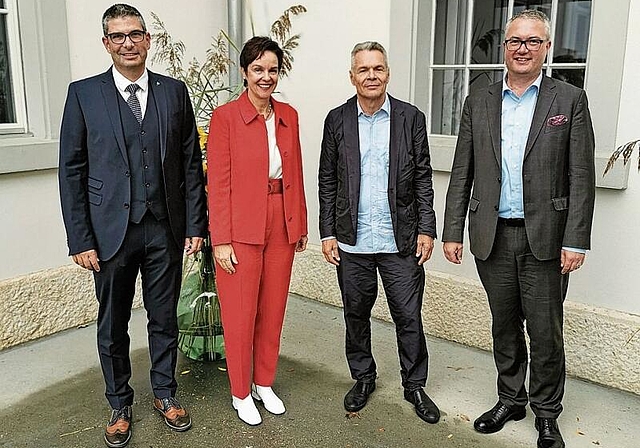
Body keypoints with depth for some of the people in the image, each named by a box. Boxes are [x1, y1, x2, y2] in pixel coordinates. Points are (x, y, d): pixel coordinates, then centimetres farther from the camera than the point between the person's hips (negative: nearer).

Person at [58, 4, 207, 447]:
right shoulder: (83, 93, 0)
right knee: (112, 326, 12)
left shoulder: (174, 91, 4)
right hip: (111, 231, -1)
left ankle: (165, 393, 34)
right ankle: (120, 405, 32)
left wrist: (195, 224, 0)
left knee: (164, 319, 14)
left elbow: (191, 162, 4)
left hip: (165, 229, 1)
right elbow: (72, 171, -1)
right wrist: (80, 239, -6)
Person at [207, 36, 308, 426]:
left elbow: (296, 174, 11)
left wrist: (301, 225, 10)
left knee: (273, 310, 14)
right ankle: (241, 393, 26)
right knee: (240, 314, 7)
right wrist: (221, 240, -12)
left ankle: (265, 384, 33)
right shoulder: (225, 117, -7)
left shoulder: (289, 115, 8)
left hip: (282, 225, 5)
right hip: (241, 228, -5)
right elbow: (218, 183, -9)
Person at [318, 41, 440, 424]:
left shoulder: (411, 118, 1)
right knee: (356, 315, 14)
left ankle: (415, 385, 26)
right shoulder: (337, 120, 3)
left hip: (401, 240, -1)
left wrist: (426, 229, -4)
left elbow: (423, 179, 2)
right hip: (352, 241, 1)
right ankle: (363, 378, 34)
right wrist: (327, 233, 1)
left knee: (409, 316, 6)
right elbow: (327, 181, 5)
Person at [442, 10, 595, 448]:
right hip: (492, 236, 3)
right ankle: (511, 399, 33)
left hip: (545, 237, -2)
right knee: (504, 326, 15)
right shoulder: (479, 102, 8)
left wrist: (576, 241, -10)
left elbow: (581, 176, -4)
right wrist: (453, 231, 3)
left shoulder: (570, 100, 1)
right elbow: (462, 173, 7)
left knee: (545, 330, 5)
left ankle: (547, 413, 25)